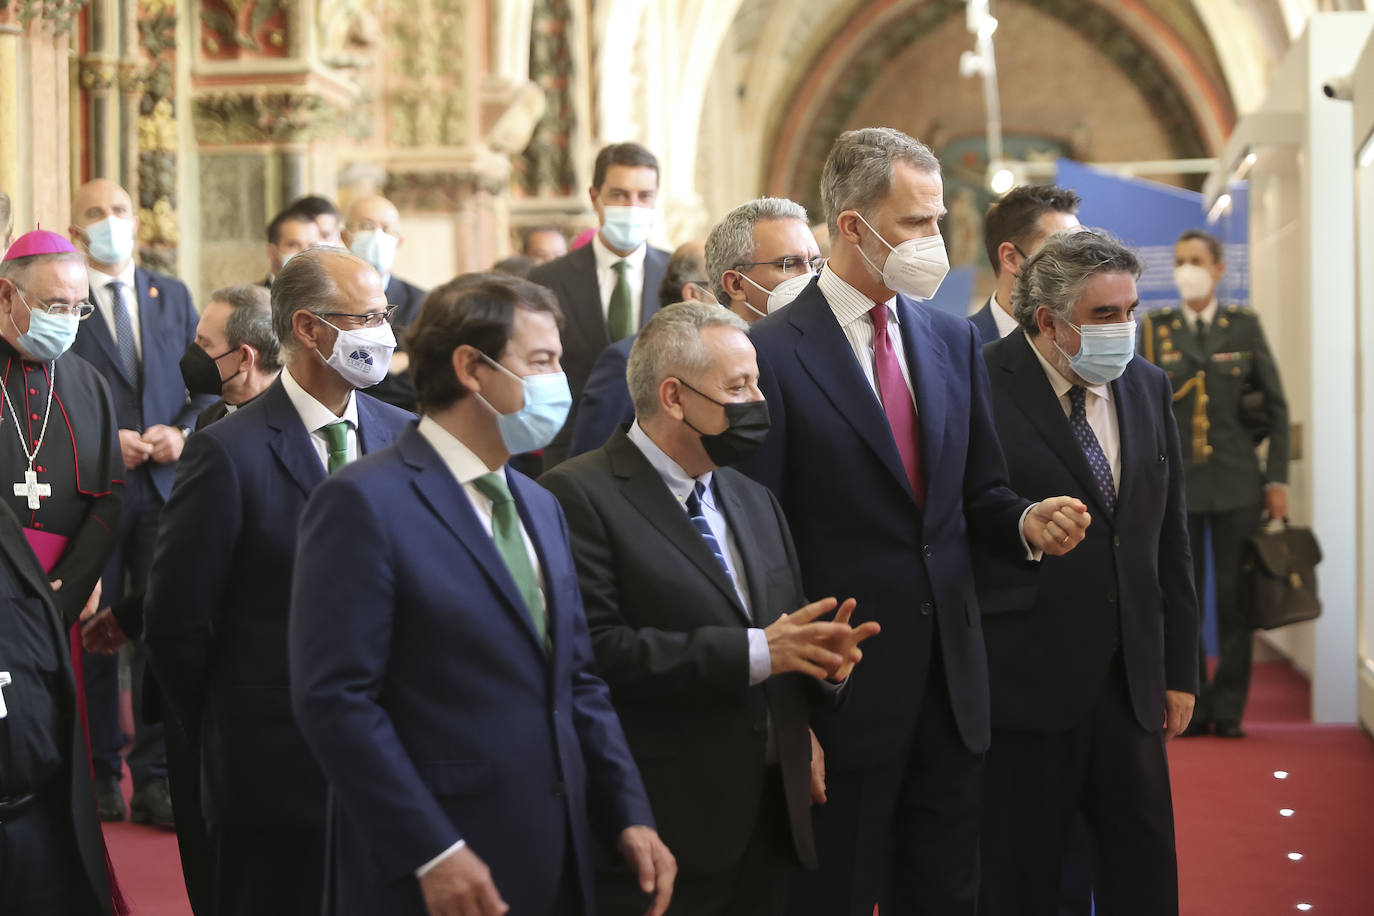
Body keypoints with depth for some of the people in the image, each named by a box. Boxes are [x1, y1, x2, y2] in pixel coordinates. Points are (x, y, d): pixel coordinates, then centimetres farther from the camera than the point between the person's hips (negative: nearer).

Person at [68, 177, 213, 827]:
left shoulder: (172, 296, 14)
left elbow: (207, 383, 13)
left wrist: (182, 433, -5)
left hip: (164, 484, 3)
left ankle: (155, 778, 7)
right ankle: (100, 774, 16)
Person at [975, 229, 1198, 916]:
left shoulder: (1148, 387, 9)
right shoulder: (982, 388, -11)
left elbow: (1169, 537, 15)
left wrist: (1179, 668, 14)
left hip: (1131, 680, 6)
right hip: (1026, 680, -6)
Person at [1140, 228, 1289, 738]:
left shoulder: (1245, 327, 6)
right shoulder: (1155, 331, 6)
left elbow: (1276, 406, 7)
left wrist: (1277, 479, 0)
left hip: (1237, 485, 0)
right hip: (1178, 484, 0)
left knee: (1234, 597, 1)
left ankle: (1228, 709, 8)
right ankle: (1191, 708, 9)